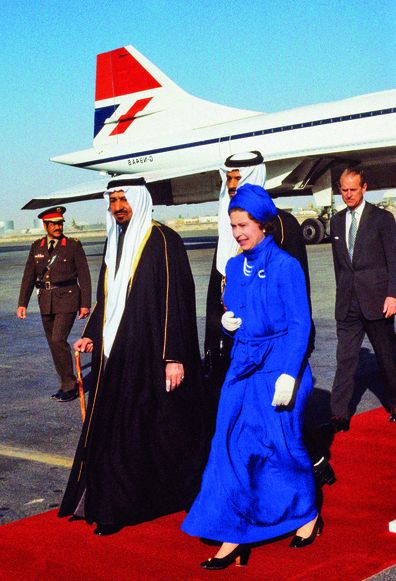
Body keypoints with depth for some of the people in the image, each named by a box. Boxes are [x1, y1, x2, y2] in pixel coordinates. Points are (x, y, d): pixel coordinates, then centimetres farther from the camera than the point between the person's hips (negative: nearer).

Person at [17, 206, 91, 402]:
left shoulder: (73, 245, -4)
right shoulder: (37, 246, 7)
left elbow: (84, 276, -3)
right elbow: (29, 276, 9)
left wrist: (85, 304, -6)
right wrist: (22, 303, 3)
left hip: (67, 299, -5)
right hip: (46, 300, 5)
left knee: (58, 340, -15)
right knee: (54, 343, 9)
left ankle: (70, 385, -4)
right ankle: (66, 385, 21)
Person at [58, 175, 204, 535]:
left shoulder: (162, 241, -9)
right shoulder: (115, 243, 14)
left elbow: (176, 299, -14)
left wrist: (174, 356, -19)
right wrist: (92, 336, 11)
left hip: (153, 356, -7)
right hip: (117, 356, 7)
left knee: (163, 430, 1)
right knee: (114, 428, 8)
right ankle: (112, 504, 18)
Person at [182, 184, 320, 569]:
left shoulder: (285, 266, -10)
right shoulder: (234, 267, 8)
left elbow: (300, 324, -11)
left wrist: (289, 375, -17)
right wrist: (228, 321, -4)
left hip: (279, 366, -6)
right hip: (243, 365, 6)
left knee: (283, 444, 5)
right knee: (232, 447, 1)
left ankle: (308, 514, 31)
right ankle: (233, 536, 8)